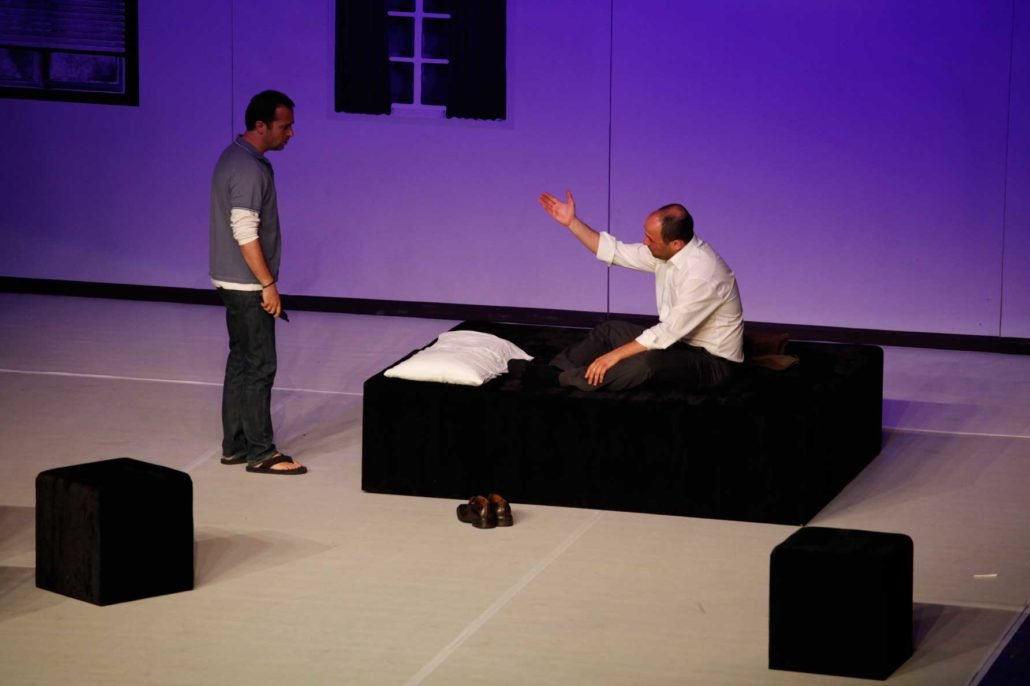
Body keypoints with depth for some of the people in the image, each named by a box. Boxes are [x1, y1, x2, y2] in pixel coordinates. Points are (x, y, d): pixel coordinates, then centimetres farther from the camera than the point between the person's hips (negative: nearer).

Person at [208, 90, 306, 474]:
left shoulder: (236, 158, 11)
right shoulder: (249, 169, -21)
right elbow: (245, 233, -25)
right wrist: (268, 284, -20)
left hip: (236, 283, 10)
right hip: (247, 284, -10)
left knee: (241, 362, 14)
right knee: (259, 367, -5)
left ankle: (235, 445, 19)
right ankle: (260, 453, 0)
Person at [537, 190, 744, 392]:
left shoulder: (703, 274, -31)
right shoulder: (666, 251, -5)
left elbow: (669, 332, -29)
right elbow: (616, 252, 7)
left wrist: (616, 355, -24)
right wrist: (572, 222, 2)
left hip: (711, 361, -9)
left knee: (647, 361, -35)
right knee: (609, 331, 7)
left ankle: (569, 381, -23)